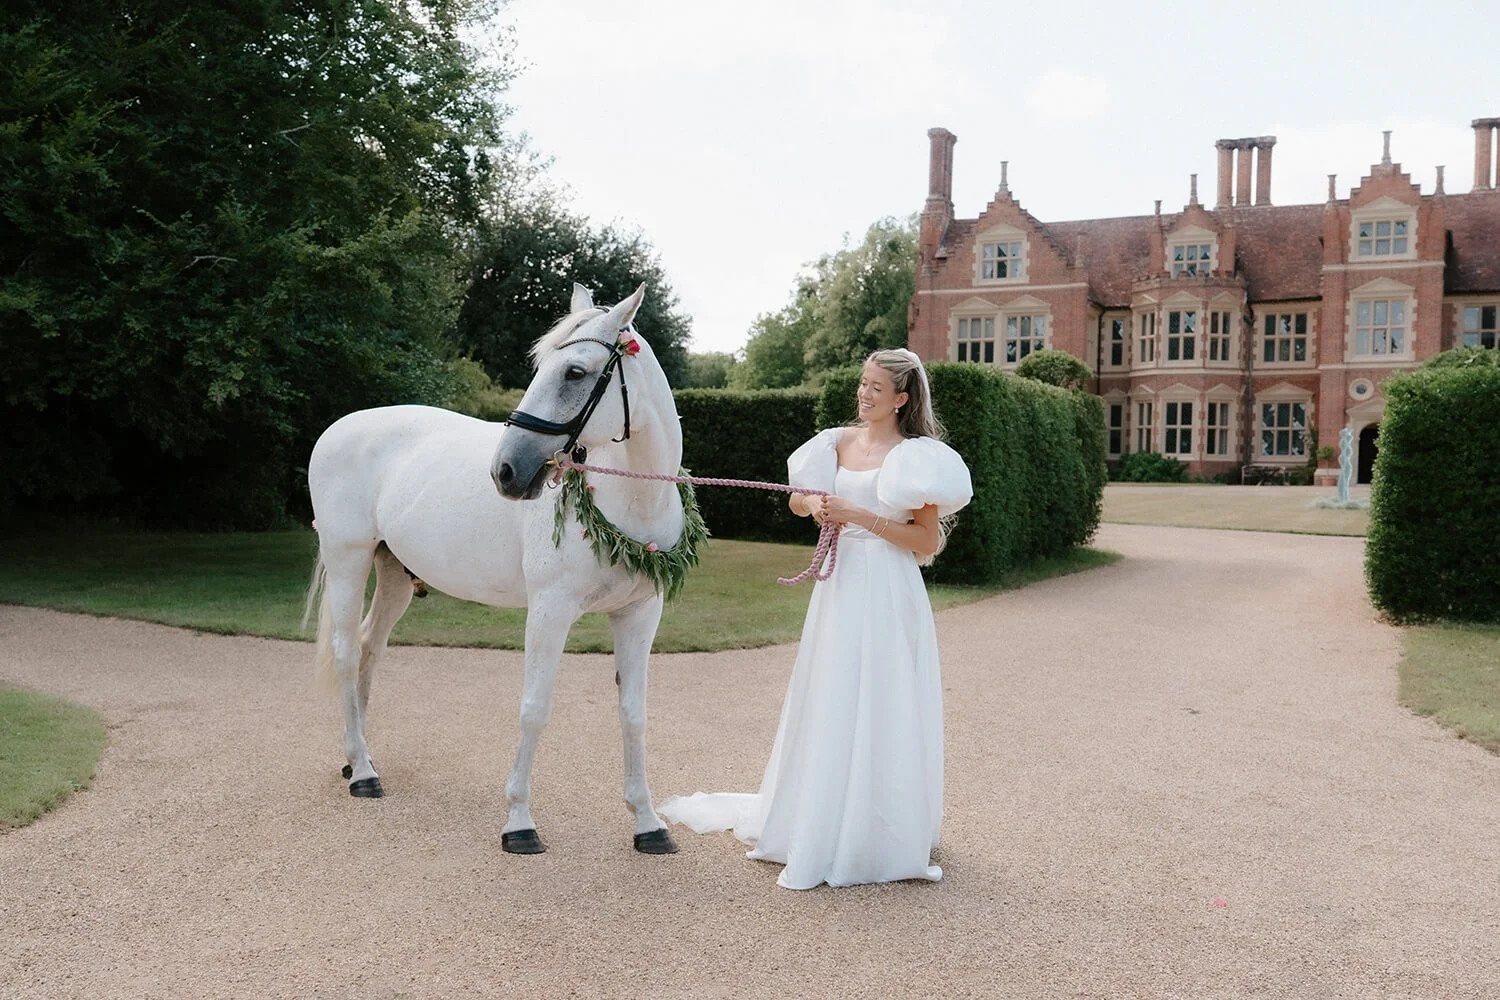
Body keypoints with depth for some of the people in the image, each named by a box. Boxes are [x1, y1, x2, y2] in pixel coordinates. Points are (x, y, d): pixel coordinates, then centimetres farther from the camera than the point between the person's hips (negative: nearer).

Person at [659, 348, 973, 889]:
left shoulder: (916, 455, -5)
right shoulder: (839, 442, 9)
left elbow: (927, 542, -9)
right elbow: (798, 499, 19)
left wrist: (862, 516, -16)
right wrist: (817, 507, -4)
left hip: (889, 593, -5)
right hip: (839, 586, 5)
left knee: (881, 711, -1)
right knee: (828, 705, 10)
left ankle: (880, 835, 13)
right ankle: (819, 829, 24)